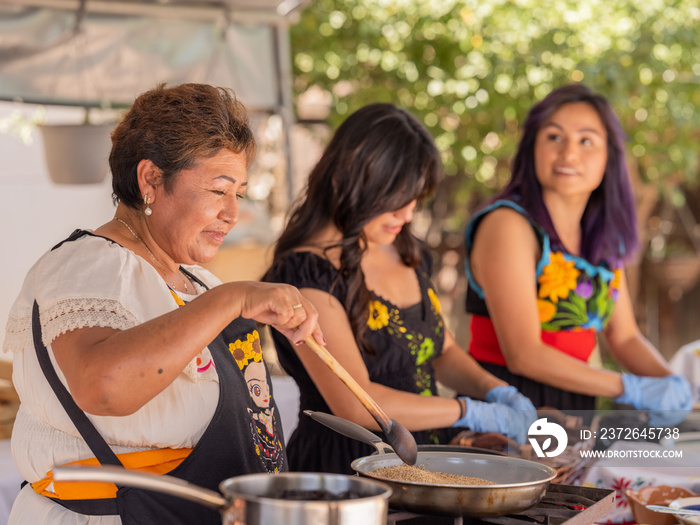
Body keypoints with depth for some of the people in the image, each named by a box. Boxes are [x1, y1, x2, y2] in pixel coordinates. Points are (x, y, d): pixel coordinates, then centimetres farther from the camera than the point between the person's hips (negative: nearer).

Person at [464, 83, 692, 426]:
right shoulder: (508, 224, -11)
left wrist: (670, 382, -2)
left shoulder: (603, 237, 12)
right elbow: (523, 354, -16)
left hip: (576, 407, 7)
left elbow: (623, 337, 17)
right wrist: (632, 389, -14)